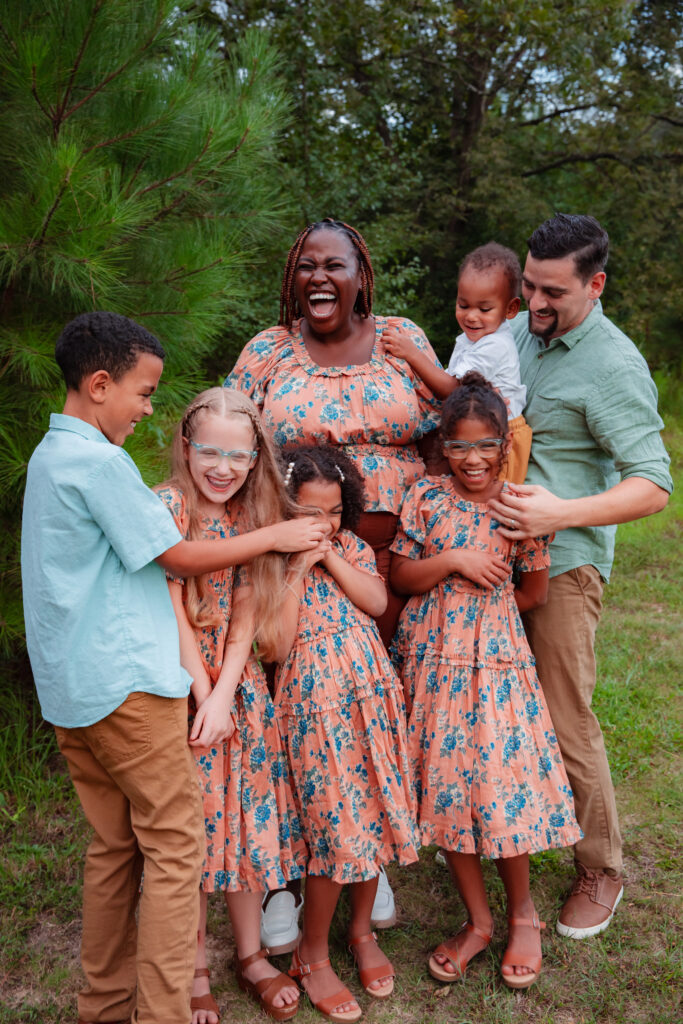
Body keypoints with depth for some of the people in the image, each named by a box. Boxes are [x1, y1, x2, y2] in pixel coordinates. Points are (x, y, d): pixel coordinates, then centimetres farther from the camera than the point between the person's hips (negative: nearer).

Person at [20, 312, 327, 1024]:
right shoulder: (99, 461, -15)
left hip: (71, 688, 9)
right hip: (125, 681, -9)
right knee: (173, 845, -1)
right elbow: (178, 555, -11)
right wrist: (275, 535, -2)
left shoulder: (48, 456, 15)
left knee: (114, 845, 16)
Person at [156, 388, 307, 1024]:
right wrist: (202, 693, -13)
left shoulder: (254, 516, 3)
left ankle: (251, 954, 28)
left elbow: (247, 614, -1)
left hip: (236, 682, 5)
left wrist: (224, 696, -11)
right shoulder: (165, 506, -13)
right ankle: (194, 969, 21)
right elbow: (170, 609, -14)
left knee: (247, 812, 11)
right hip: (178, 683, -5)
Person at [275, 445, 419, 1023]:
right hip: (314, 704, -5)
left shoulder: (350, 546, 9)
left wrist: (332, 557, -10)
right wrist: (297, 569, -18)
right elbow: (277, 644, -16)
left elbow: (376, 601, -5)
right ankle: (313, 955, 18)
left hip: (370, 692, 5)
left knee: (374, 813, 11)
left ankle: (363, 929, 33)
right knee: (336, 826, -3)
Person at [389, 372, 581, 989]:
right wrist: (450, 561, -13)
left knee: (501, 782, -2)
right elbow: (399, 577, 0)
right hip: (432, 661, 2)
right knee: (446, 788, 6)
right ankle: (478, 922, 24)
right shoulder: (426, 498, 0)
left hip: (496, 659, -1)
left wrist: (480, 603, 2)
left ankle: (522, 913, 25)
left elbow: (534, 593, 6)